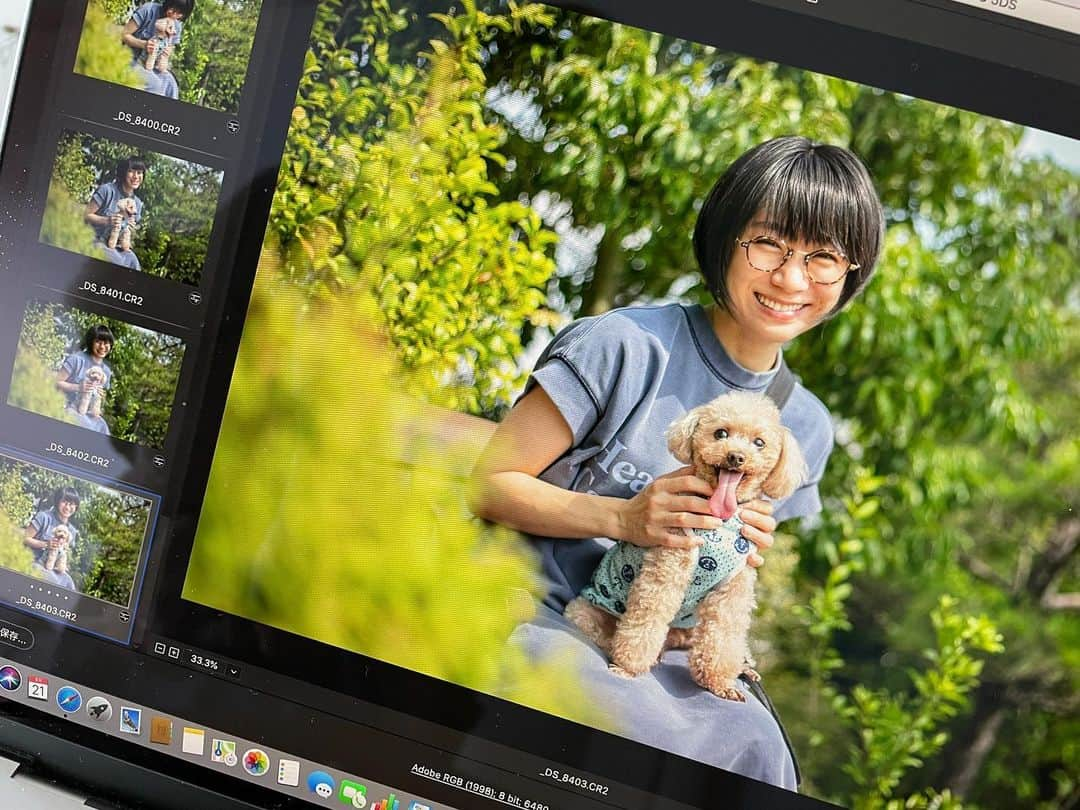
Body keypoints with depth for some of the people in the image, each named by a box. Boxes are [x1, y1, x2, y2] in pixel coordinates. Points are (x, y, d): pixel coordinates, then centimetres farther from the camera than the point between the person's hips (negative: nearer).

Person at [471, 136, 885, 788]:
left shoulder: (806, 426, 5)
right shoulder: (626, 347, -14)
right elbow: (489, 483, -9)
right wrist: (624, 519, -24)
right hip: (532, 609, -5)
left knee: (749, 737, -26)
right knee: (633, 721, -35)